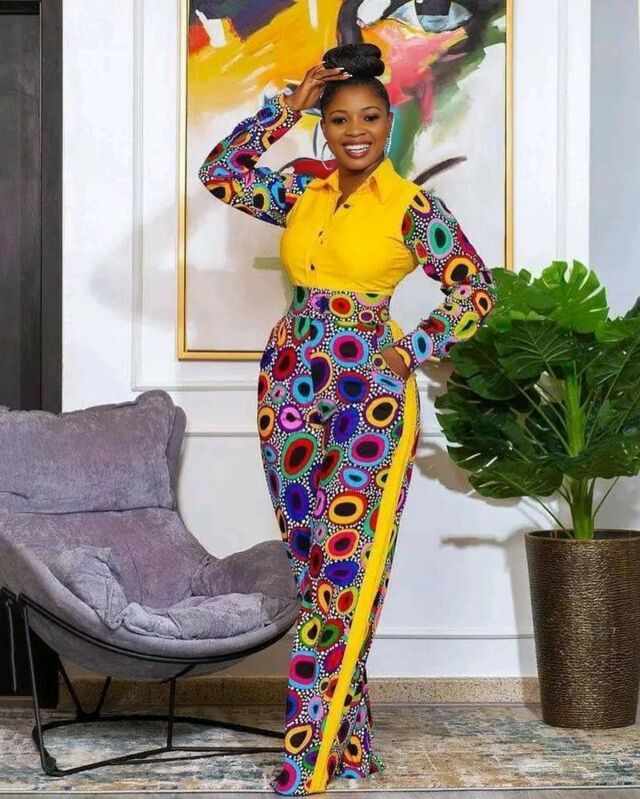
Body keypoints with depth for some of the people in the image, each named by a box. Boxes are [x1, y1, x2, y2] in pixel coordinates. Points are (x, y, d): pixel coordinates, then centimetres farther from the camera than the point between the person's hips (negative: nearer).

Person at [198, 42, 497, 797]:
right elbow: (219, 172, 6)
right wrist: (287, 104, 4)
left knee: (341, 563, -7)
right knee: (309, 558, 7)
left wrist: (414, 350, -6)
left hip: (367, 389, -5)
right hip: (290, 384, 5)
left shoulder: (413, 207, -4)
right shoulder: (301, 194, 10)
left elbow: (477, 290, 1)